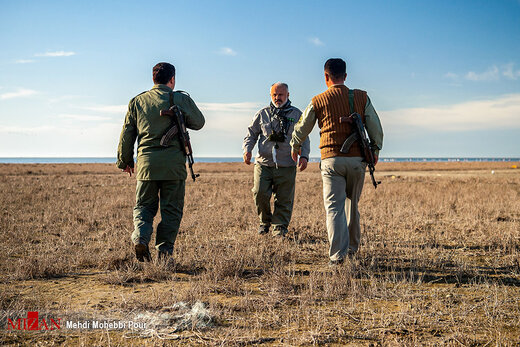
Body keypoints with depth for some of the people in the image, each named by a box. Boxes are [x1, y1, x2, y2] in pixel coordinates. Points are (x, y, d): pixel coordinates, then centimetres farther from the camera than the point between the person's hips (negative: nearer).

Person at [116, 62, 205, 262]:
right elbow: (198, 123, 13)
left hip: (146, 163, 2)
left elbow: (127, 134, 11)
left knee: (144, 206, 13)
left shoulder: (137, 101, 9)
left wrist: (124, 161, 21)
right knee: (171, 209, 6)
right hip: (173, 163, -2)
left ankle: (140, 237, -11)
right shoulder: (181, 99, 1)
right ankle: (165, 251, 5)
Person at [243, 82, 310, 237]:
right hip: (263, 163, 0)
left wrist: (304, 156, -6)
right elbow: (251, 134, 17)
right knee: (260, 193, -12)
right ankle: (265, 221, 12)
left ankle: (280, 227, 12)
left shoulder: (296, 115, 10)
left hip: (286, 166, 0)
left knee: (284, 199, -1)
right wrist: (247, 149, -2)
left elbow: (303, 138, 11)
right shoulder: (262, 114, 12)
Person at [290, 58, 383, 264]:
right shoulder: (361, 97, 4)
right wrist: (376, 149, 22)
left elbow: (302, 129, 12)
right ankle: (352, 247, 31)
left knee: (334, 207, -3)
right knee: (352, 204, 19)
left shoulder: (318, 101, 2)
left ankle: (337, 255, -14)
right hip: (357, 159, 2)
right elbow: (375, 126, 6)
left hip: (331, 160, -2)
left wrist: (295, 147, 31)